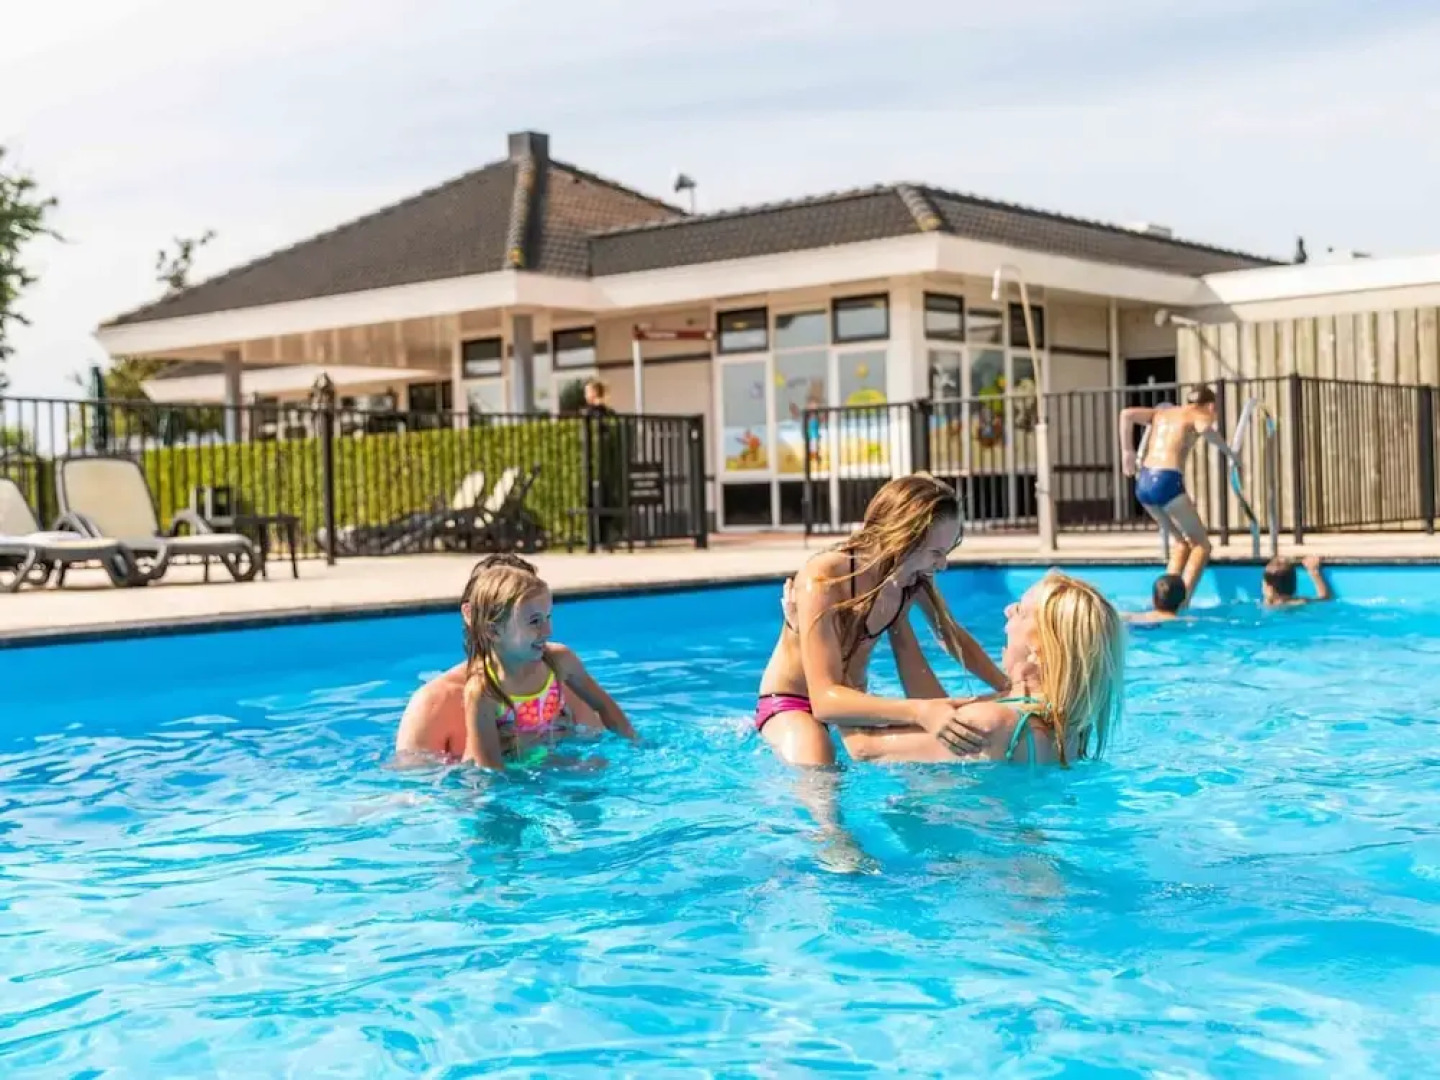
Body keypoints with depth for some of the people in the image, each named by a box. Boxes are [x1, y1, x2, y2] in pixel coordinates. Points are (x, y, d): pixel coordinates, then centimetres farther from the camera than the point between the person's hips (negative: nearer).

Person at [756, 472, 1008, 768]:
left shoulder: (913, 580, -14)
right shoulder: (823, 581, -33)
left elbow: (953, 635, 7)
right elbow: (825, 699, -40)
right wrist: (918, 712, -53)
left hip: (852, 699, 8)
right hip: (790, 701, -8)